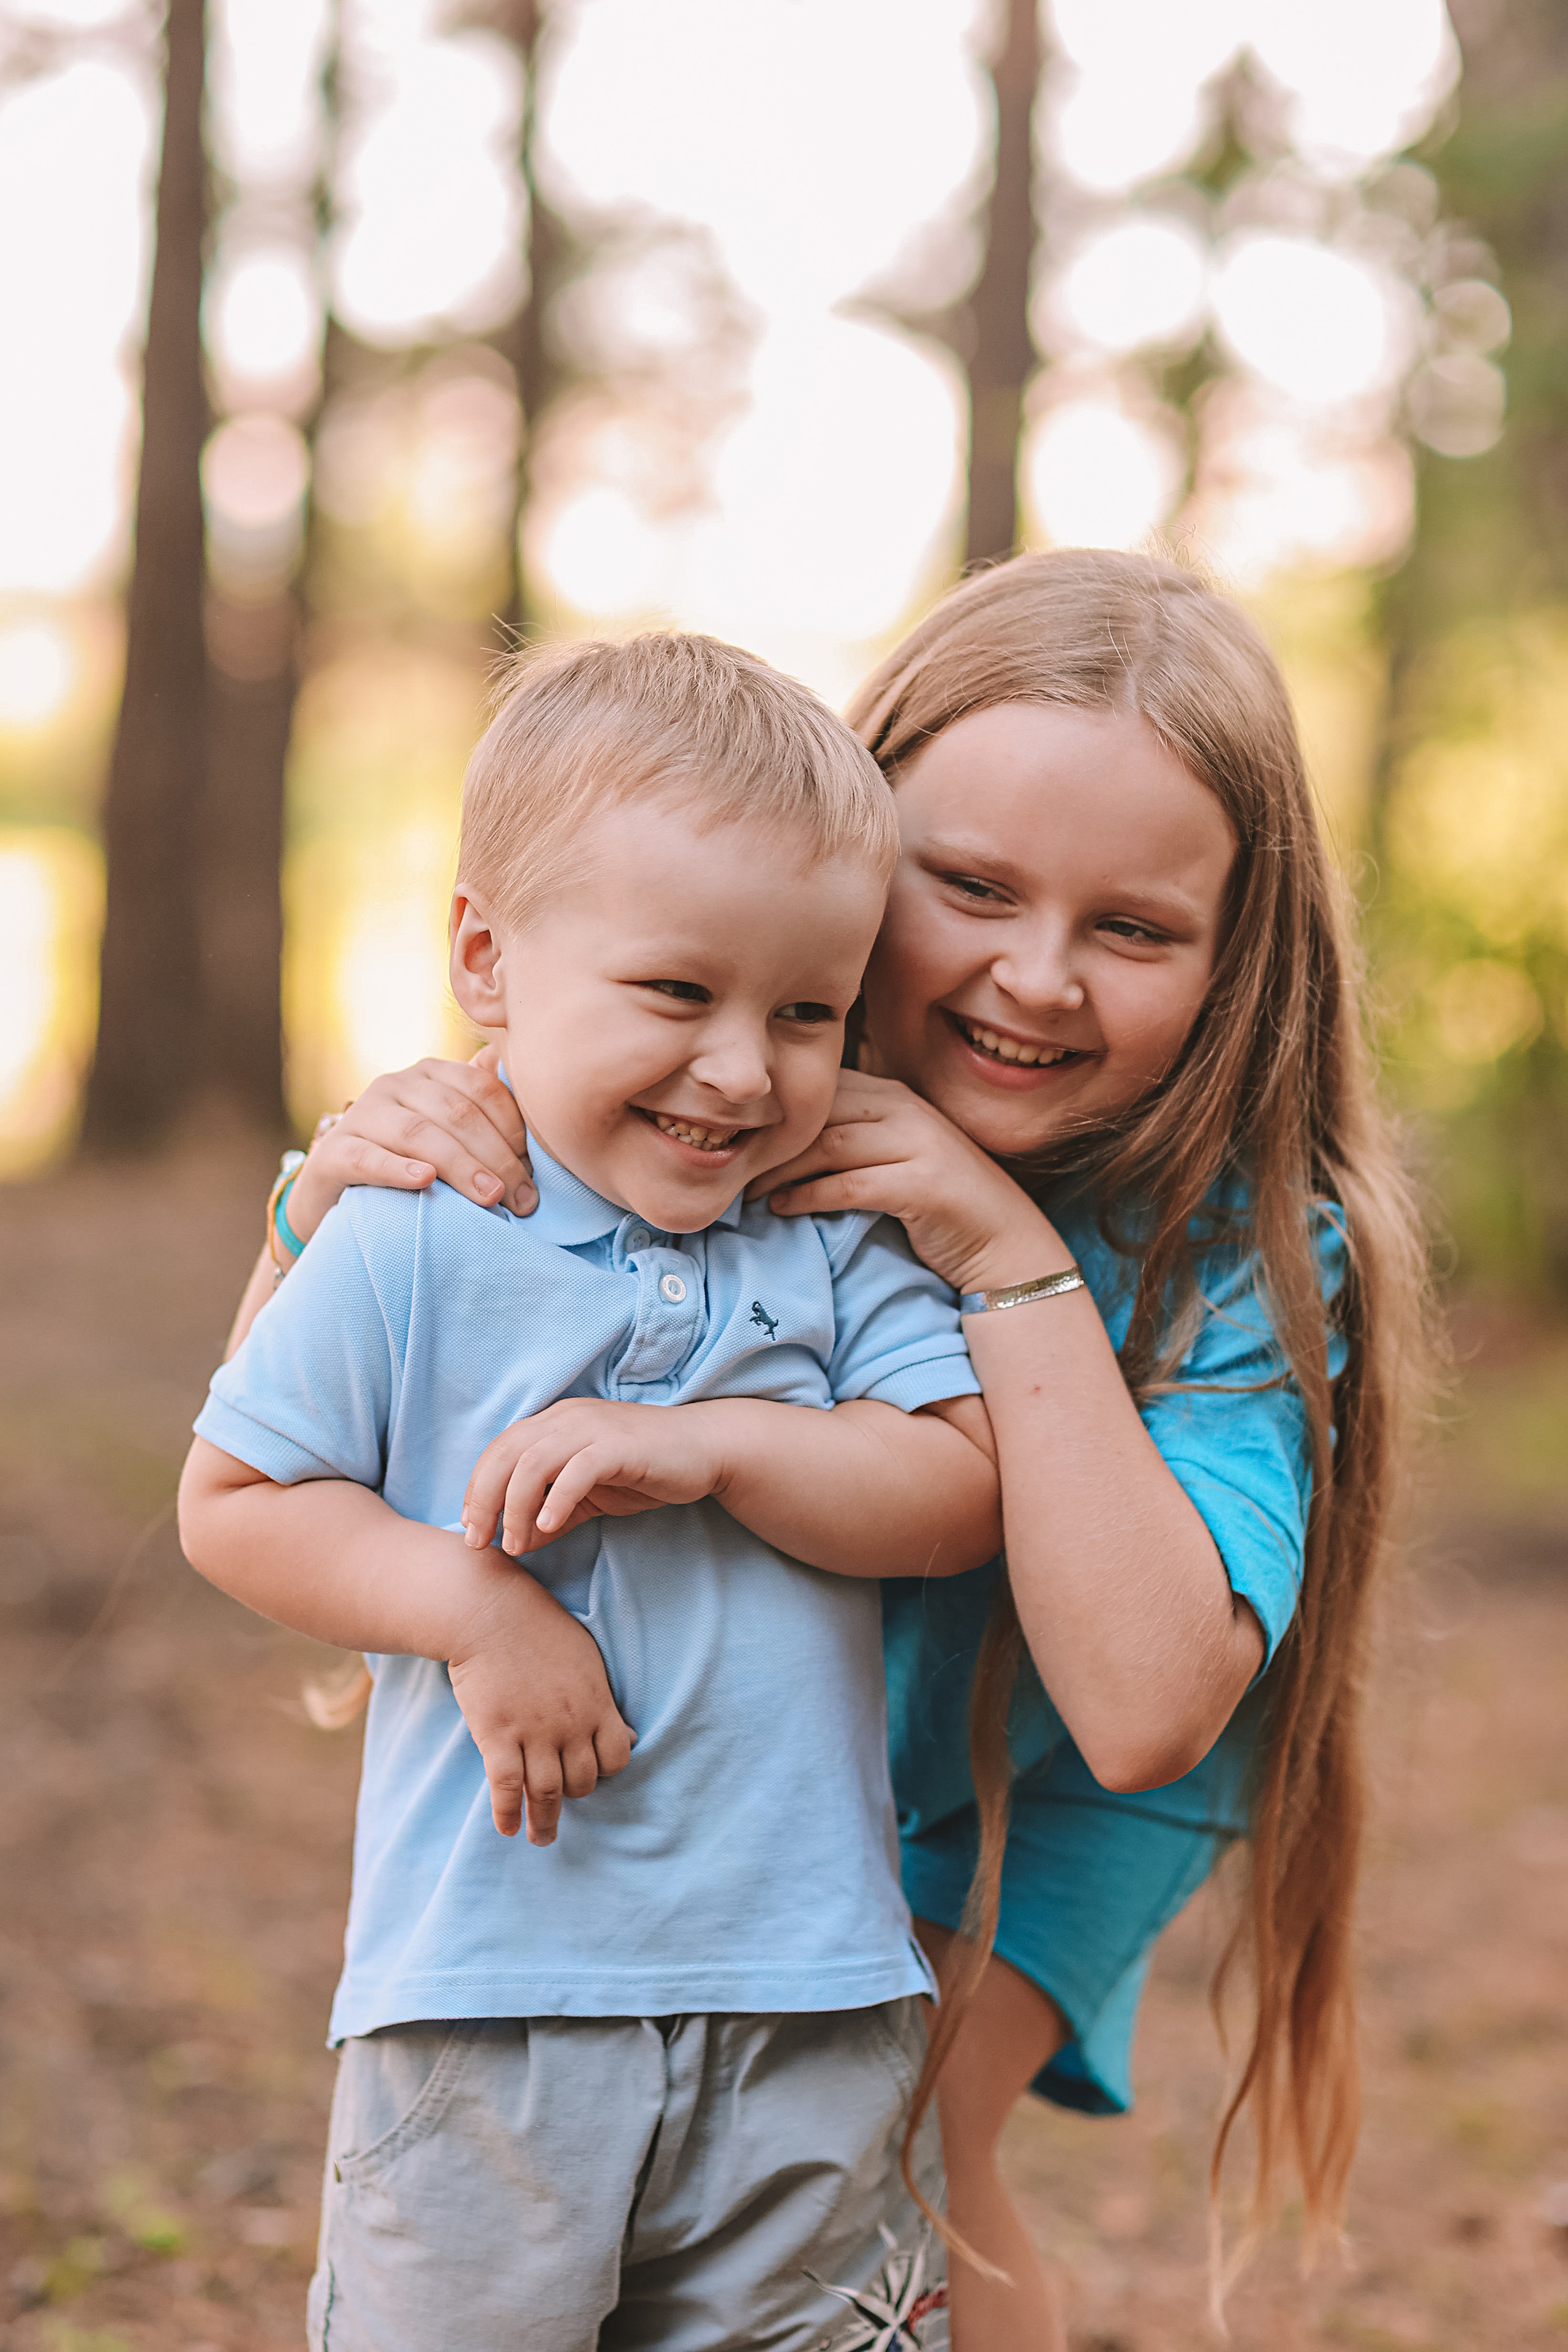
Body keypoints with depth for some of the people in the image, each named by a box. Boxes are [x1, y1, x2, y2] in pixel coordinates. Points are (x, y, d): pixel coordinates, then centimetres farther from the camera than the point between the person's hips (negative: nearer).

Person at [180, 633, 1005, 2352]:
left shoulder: (842, 1251, 2)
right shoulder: (409, 1250, -7)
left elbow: (966, 1494, -5)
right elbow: (231, 1503, -3)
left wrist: (714, 1446, -19)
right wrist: (472, 1603, -17)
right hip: (489, 1979, -2)